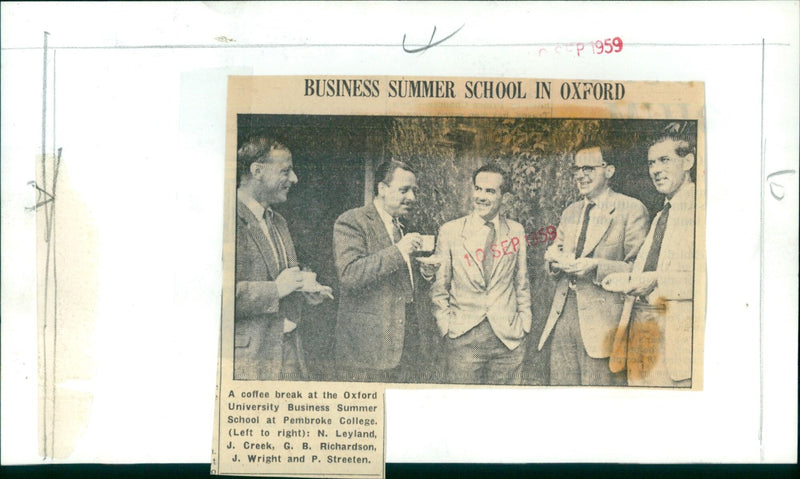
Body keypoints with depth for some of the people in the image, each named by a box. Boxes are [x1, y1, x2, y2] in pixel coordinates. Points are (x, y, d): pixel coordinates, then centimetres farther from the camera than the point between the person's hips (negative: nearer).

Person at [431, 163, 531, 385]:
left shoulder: (516, 231, 7)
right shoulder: (450, 231, 1)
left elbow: (522, 283, 14)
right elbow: (439, 287, 6)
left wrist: (523, 324, 7)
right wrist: (446, 326, 0)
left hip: (507, 338, 2)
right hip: (463, 339, -1)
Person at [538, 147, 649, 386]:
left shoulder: (631, 209, -1)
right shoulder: (570, 212, 21)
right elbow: (555, 251, 24)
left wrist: (597, 266, -19)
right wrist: (553, 256, 0)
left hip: (601, 319, -6)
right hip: (562, 317, 6)